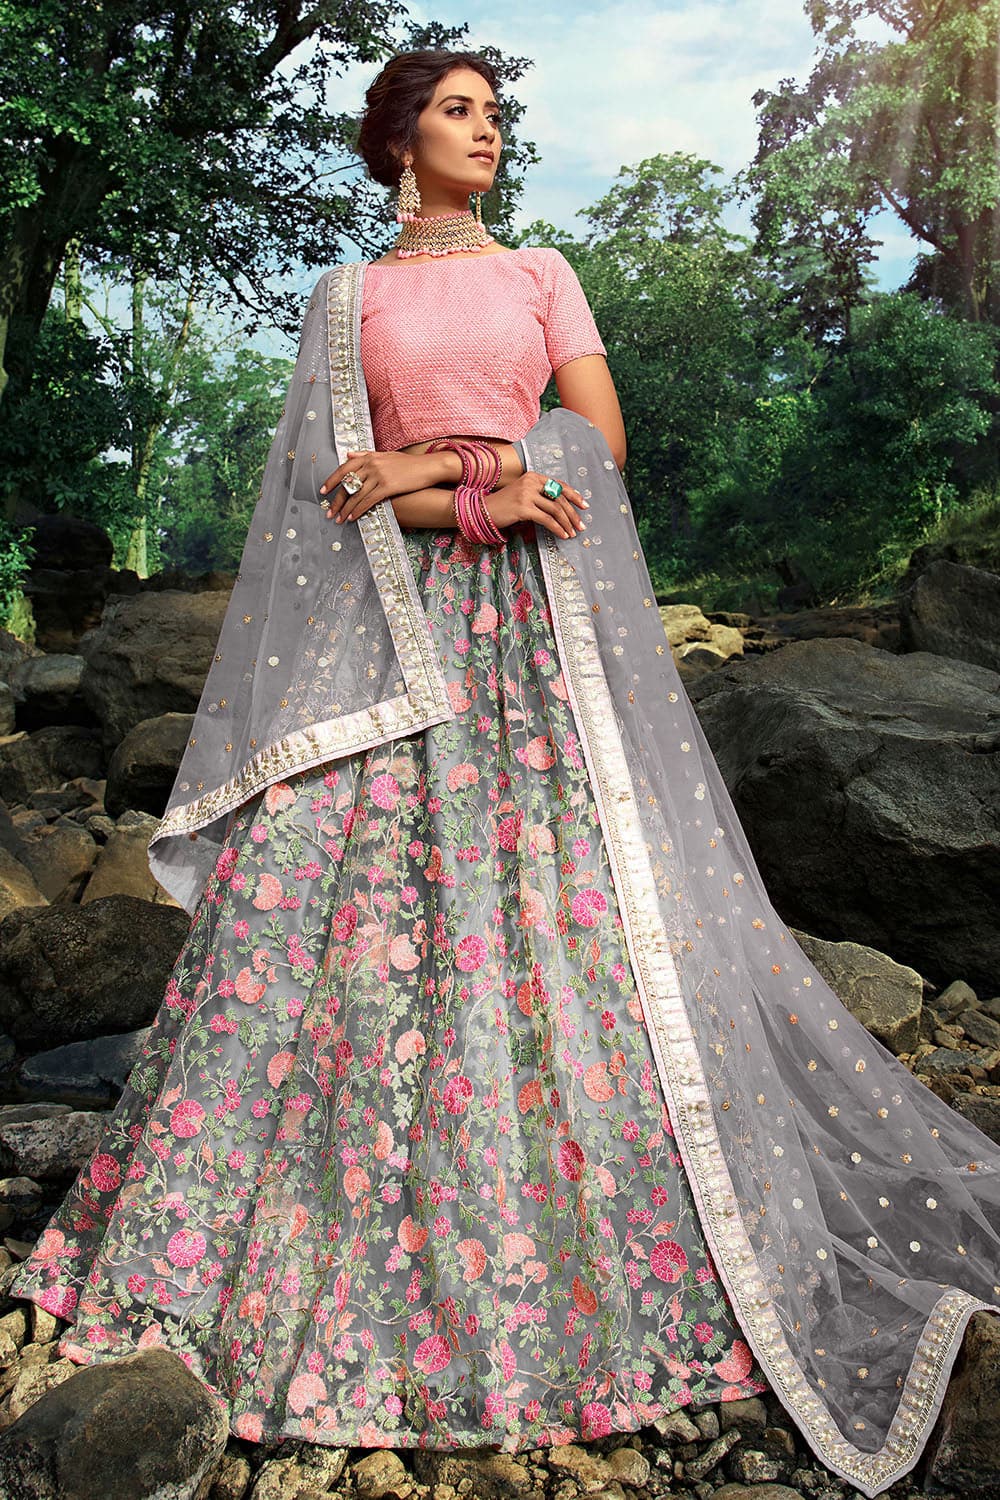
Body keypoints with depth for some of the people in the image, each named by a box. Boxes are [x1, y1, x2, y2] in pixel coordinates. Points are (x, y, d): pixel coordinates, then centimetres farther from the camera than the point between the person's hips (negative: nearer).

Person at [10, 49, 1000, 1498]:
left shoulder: (543, 274, 17)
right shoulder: (346, 298, 15)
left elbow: (600, 440, 3)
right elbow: (342, 485, 2)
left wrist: (437, 463, -7)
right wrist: (494, 493, -12)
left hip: (540, 617, 1)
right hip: (391, 620, 0)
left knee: (559, 906, -5)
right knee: (340, 903, -6)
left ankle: (579, 1252, 10)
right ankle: (343, 1259, 10)